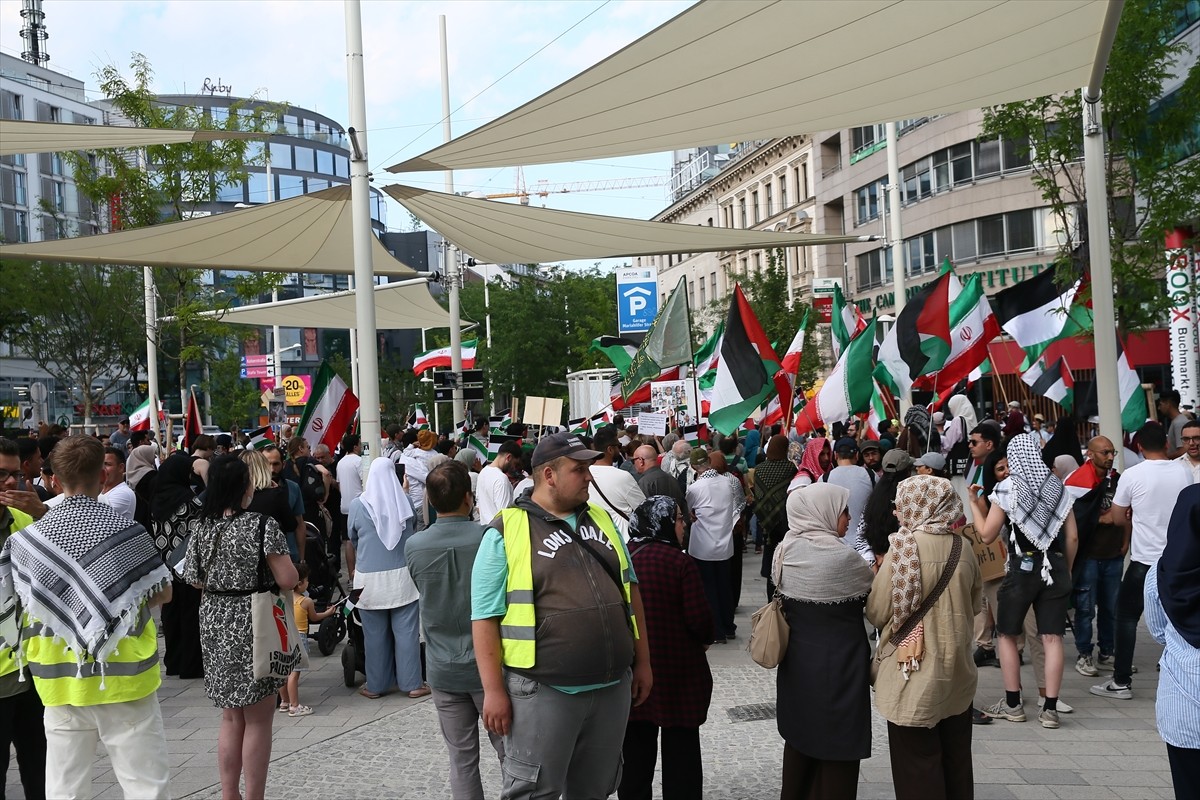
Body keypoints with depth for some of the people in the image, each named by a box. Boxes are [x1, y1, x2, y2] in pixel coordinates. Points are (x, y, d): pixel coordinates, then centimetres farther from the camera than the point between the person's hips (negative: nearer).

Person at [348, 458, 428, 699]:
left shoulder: (357, 505, -5)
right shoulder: (405, 502, -2)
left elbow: (352, 538, 11)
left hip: (370, 579, -1)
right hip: (403, 575, 1)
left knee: (375, 634, 8)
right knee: (407, 631, 6)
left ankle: (376, 685, 18)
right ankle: (412, 683, 12)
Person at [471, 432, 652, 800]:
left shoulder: (601, 519, 11)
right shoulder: (506, 532, -7)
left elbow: (629, 590, 17)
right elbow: (485, 617, -8)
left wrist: (642, 662, 15)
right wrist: (494, 690, -12)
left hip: (613, 687, 6)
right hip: (543, 692, -5)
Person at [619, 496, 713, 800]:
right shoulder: (680, 562, -17)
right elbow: (699, 619, -16)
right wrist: (706, 639, 5)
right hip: (677, 671, -4)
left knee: (636, 748, 16)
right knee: (680, 748, 9)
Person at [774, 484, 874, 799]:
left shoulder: (785, 550, -1)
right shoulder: (841, 557, -22)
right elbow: (877, 592, -8)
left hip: (796, 663, 7)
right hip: (835, 667, -7)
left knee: (801, 738, 21)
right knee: (836, 748, 7)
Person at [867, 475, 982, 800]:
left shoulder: (905, 546, -16)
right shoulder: (963, 547, -1)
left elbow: (878, 612, -12)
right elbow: (975, 605, 13)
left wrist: (878, 578, 5)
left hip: (915, 674, -5)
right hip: (957, 671, 5)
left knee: (917, 764, 6)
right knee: (956, 759, 17)